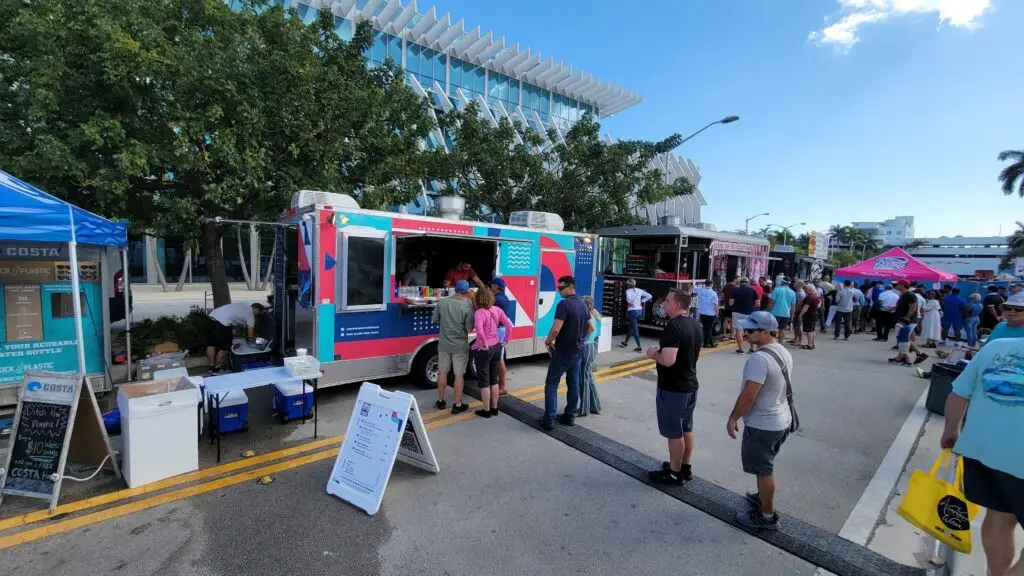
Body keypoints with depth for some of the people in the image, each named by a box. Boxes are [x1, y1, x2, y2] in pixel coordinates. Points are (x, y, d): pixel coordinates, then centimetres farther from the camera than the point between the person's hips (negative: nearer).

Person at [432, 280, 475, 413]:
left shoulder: (441, 302, -5)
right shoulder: (468, 306, -16)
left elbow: (435, 320, 5)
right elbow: (469, 328, -12)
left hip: (444, 344, 4)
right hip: (460, 346, -3)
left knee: (443, 373, 16)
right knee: (459, 374, 6)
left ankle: (441, 401, 29)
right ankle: (457, 405, 14)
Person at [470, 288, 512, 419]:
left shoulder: (479, 312, -18)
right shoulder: (497, 310, 1)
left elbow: (479, 330, -34)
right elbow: (509, 326, 1)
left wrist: (485, 344, -21)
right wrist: (505, 341, 8)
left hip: (484, 349, -6)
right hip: (497, 347, 7)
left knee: (484, 381, 7)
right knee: (494, 379, 18)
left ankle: (486, 410, 18)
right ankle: (494, 408, 28)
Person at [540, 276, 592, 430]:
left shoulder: (564, 304, -19)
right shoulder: (582, 304, 7)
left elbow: (556, 329, -25)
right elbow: (590, 328, 15)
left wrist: (548, 342, -10)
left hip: (562, 351, -7)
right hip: (577, 350, 8)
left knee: (551, 383, 1)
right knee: (573, 383, 14)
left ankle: (549, 419, 1)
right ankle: (570, 416, 22)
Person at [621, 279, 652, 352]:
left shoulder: (628, 290, -10)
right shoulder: (639, 290, 7)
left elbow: (628, 297, -32)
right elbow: (649, 296, 7)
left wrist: (630, 303, -12)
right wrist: (642, 301, 6)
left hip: (632, 311, -7)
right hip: (639, 311, 7)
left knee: (635, 329, -3)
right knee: (631, 327, 21)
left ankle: (639, 347, -6)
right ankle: (625, 342, 36)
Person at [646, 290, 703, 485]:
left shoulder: (673, 327, -25)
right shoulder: (695, 324, 5)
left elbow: (668, 360, -32)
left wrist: (653, 353, -13)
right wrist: (662, 351, 13)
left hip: (673, 388, -9)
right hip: (690, 385, 9)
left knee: (674, 433, 5)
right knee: (686, 429, 20)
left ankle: (675, 473, 19)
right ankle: (685, 468, 35)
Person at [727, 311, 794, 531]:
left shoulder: (759, 358, -29)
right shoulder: (783, 352, 2)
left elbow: (748, 396, -28)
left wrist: (733, 418, -13)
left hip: (762, 424, -9)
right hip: (781, 420, 9)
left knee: (763, 470, 8)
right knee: (766, 467, 26)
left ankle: (767, 516, 24)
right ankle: (764, 497, 44)